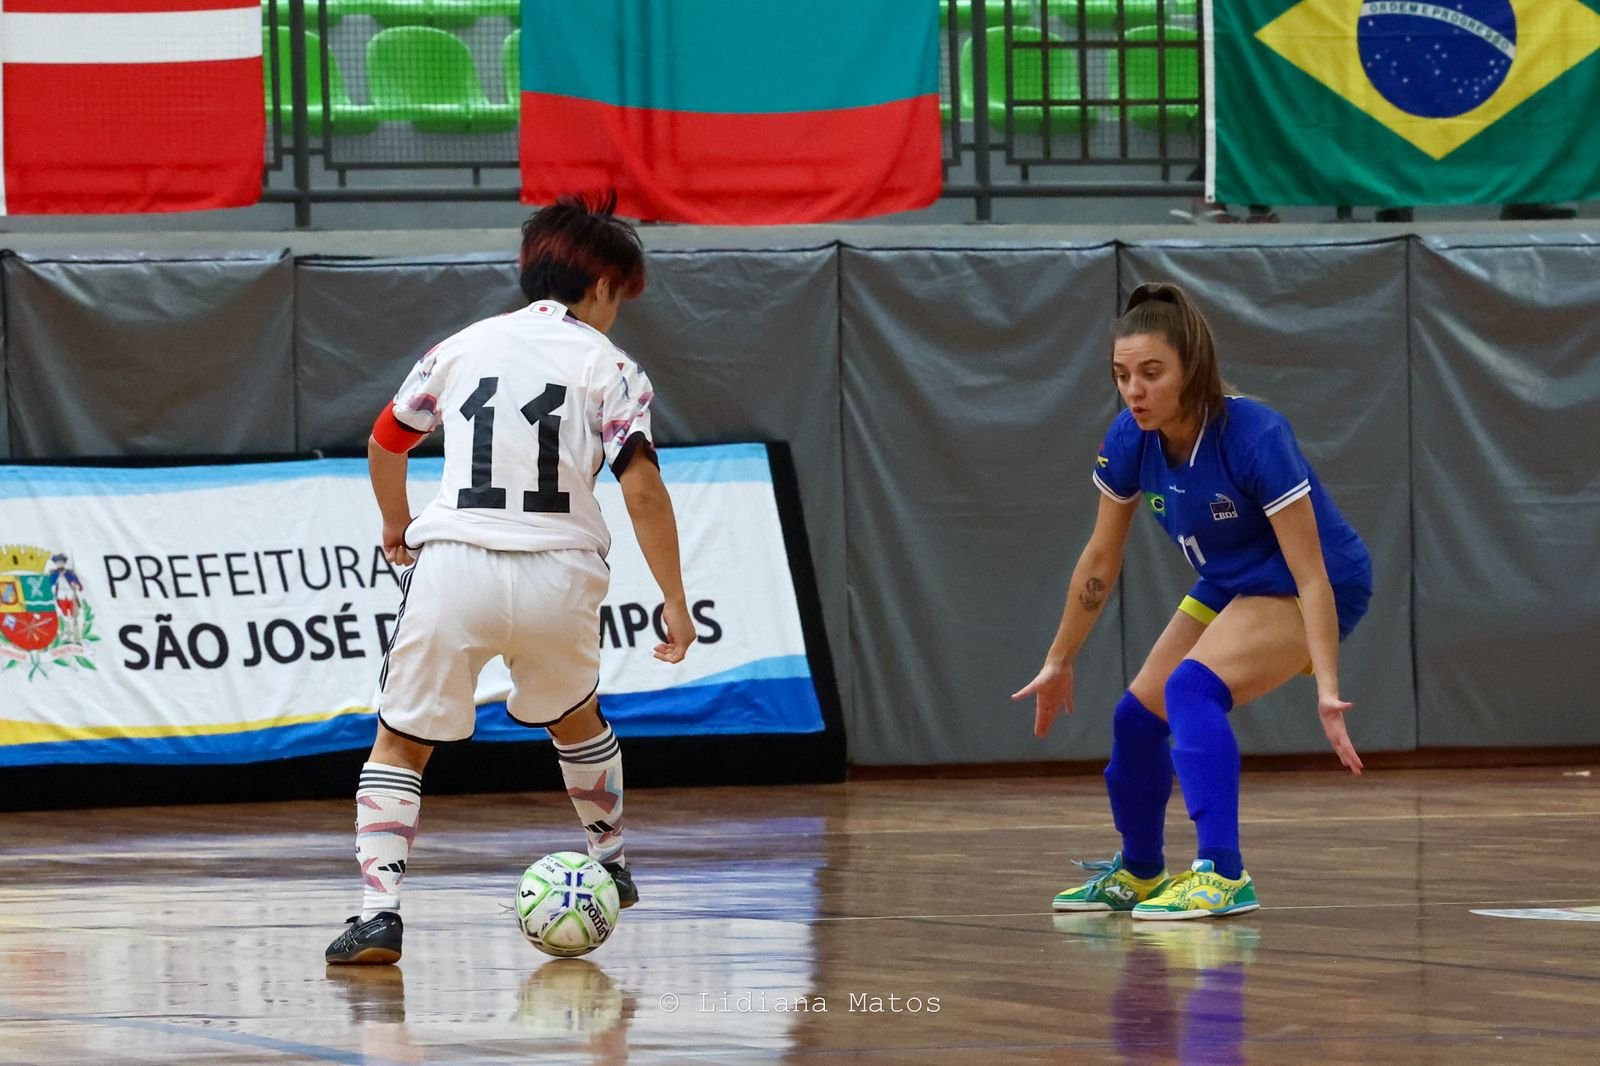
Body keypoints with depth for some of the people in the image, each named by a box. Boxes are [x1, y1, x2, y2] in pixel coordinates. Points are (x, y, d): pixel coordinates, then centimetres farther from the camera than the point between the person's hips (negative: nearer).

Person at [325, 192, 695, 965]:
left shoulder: (465, 346, 14)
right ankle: (609, 866, 43)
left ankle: (379, 909, -9)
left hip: (453, 564, 0)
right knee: (574, 717, 29)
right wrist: (675, 603, -1)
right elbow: (643, 491, -7)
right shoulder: (608, 367, 4)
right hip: (558, 577, 0)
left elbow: (384, 445, 26)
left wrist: (397, 529, 44)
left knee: (400, 743, 7)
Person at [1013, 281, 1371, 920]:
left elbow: (1312, 577, -32)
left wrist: (1327, 690, -39)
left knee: (1193, 687, -29)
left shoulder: (1255, 437, -33)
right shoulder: (1131, 440, -15)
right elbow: (1100, 561, 1)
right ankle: (1138, 874, 32)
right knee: (1138, 713, 7)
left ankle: (1223, 874, -32)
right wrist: (1059, 664, 8)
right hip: (1229, 586, 7)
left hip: (1323, 589, -7)